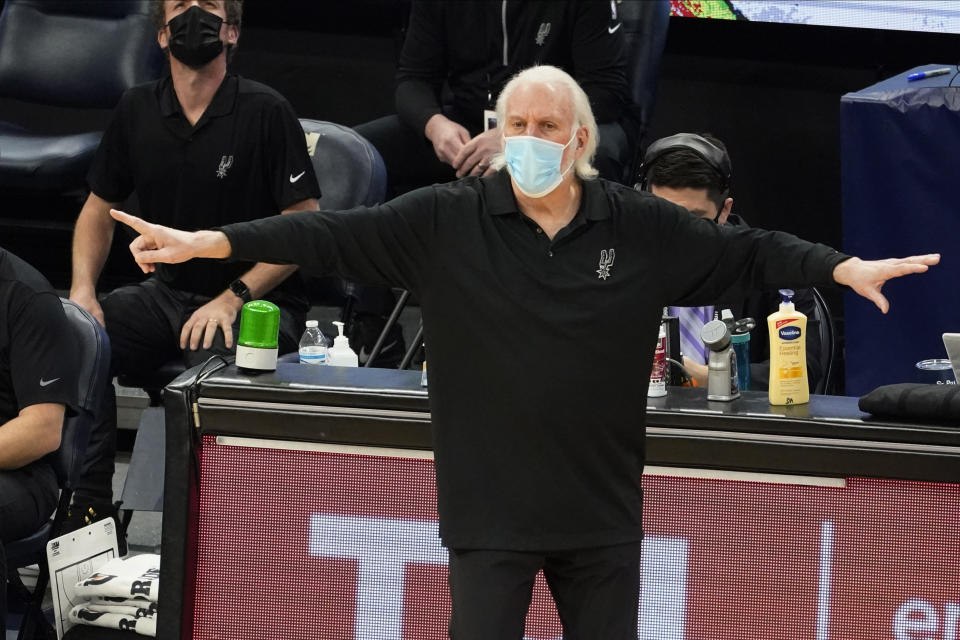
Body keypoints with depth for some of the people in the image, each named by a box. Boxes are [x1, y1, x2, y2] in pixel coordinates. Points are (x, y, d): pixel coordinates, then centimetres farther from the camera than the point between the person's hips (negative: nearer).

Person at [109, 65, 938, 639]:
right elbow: (332, 233, -7)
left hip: (603, 511, 2)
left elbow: (751, 251, 5)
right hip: (491, 510, -2)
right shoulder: (446, 221, -4)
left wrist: (848, 268, -5)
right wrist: (205, 242, -13)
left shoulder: (643, 228, 0)